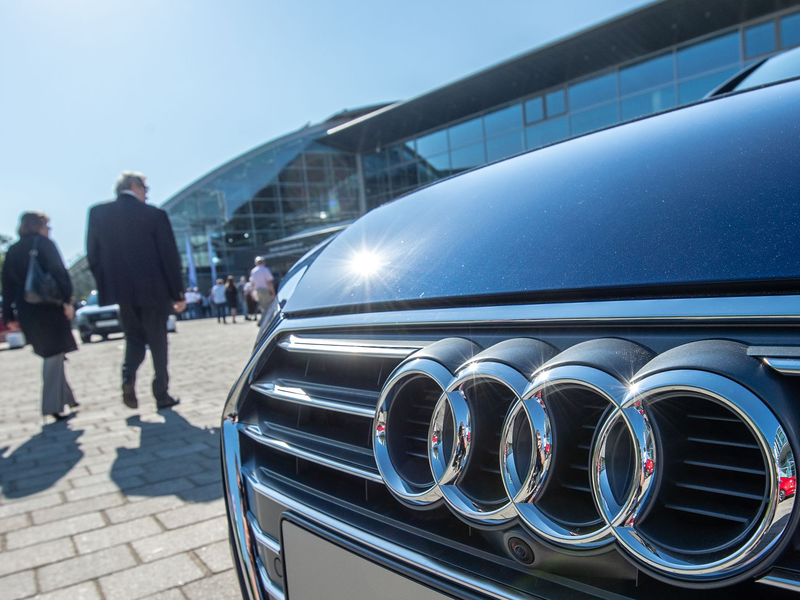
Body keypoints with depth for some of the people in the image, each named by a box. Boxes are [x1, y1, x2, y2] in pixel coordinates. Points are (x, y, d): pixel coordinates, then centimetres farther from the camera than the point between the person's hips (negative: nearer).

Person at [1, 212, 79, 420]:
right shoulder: (44, 244, -5)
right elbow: (58, 273, -17)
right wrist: (66, 301, -16)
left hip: (25, 310, 7)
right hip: (49, 307, -7)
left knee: (51, 354, 17)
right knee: (54, 354, -2)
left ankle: (66, 397, 24)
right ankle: (53, 405, -3)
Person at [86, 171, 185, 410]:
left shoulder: (97, 213, 3)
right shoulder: (155, 215, -8)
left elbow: (92, 255, 5)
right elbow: (170, 257, -7)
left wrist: (106, 287, 14)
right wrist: (178, 294, 0)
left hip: (120, 290, 3)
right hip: (153, 290, -3)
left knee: (134, 338, 20)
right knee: (157, 342, 9)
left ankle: (128, 377, -5)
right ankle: (161, 395, 13)